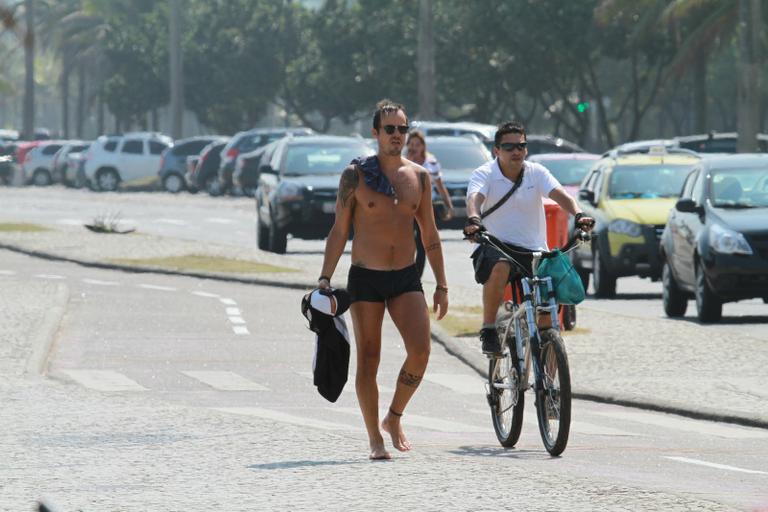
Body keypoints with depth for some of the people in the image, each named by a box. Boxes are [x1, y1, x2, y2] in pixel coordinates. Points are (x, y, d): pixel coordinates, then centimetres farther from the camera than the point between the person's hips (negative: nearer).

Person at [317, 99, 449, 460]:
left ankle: (394, 417, 7)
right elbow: (339, 230, 0)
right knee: (368, 360, -1)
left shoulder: (419, 176, 6)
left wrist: (441, 285, 10)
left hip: (406, 279, 2)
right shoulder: (355, 174, -3)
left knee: (420, 351, -15)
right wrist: (325, 278, -8)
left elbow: (429, 234, 12)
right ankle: (375, 439, 10)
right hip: (365, 279, -2)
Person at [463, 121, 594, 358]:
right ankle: (488, 330, -23)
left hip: (533, 250, 3)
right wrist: (473, 220, -46)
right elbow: (474, 198, -23)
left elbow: (559, 194, -13)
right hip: (496, 246, -3)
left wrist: (578, 215, -34)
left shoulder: (536, 172, 3)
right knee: (500, 267, -37)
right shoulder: (484, 174, -3)